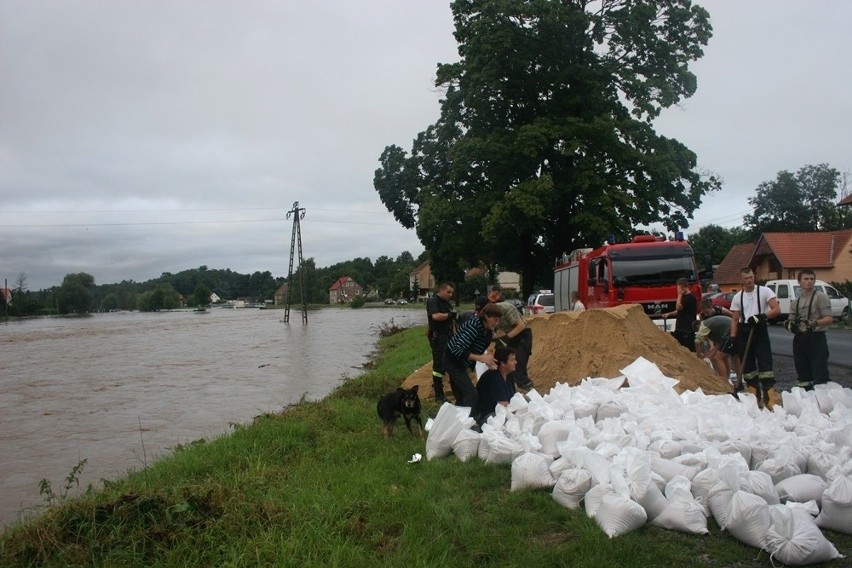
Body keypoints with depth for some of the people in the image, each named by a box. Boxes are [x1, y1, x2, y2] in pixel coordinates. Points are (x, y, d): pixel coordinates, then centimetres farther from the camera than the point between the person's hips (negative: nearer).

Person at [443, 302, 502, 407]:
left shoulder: (487, 330, -2)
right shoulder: (475, 326, -28)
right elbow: (457, 350, -35)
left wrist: (486, 359, -11)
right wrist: (480, 358, -38)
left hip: (459, 363, 9)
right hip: (452, 360, -9)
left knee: (461, 397, 15)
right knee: (471, 394, -13)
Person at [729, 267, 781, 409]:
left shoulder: (764, 291, -1)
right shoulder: (738, 297, 10)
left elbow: (777, 310, -9)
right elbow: (734, 319, 9)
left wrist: (762, 316, -24)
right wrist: (733, 338, -1)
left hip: (760, 331, -4)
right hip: (744, 332, 4)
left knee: (765, 365, -10)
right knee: (748, 367, 7)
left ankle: (770, 401, -11)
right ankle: (755, 399, 16)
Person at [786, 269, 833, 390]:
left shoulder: (821, 297, -3)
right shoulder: (795, 302, 15)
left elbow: (829, 319, -12)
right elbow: (791, 320, 16)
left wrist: (814, 323, -30)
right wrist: (789, 324, -8)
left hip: (816, 338, -6)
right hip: (800, 339, 6)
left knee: (820, 375, -9)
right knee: (802, 375, 12)